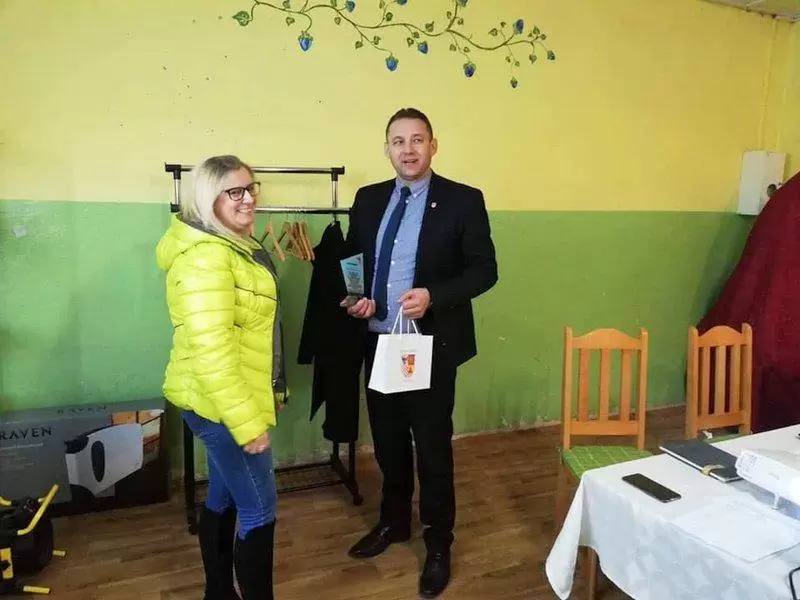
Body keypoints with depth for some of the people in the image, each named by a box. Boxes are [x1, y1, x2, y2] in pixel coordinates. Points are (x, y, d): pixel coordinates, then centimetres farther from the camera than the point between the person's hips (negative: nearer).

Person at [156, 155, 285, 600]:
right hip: (221, 403, -10)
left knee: (224, 497, 20)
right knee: (260, 508, 0)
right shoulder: (207, 255, -22)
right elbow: (210, 350, -28)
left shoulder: (234, 244, 12)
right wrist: (248, 421, -26)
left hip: (224, 400, 10)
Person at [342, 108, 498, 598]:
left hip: (432, 345, -4)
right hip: (377, 342, 5)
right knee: (388, 440, 18)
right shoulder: (368, 199, 8)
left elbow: (484, 270, -9)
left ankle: (439, 543, 27)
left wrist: (433, 296, -23)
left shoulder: (463, 200, -6)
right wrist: (353, 298, -7)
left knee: (433, 446, 7)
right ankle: (394, 521, 41)